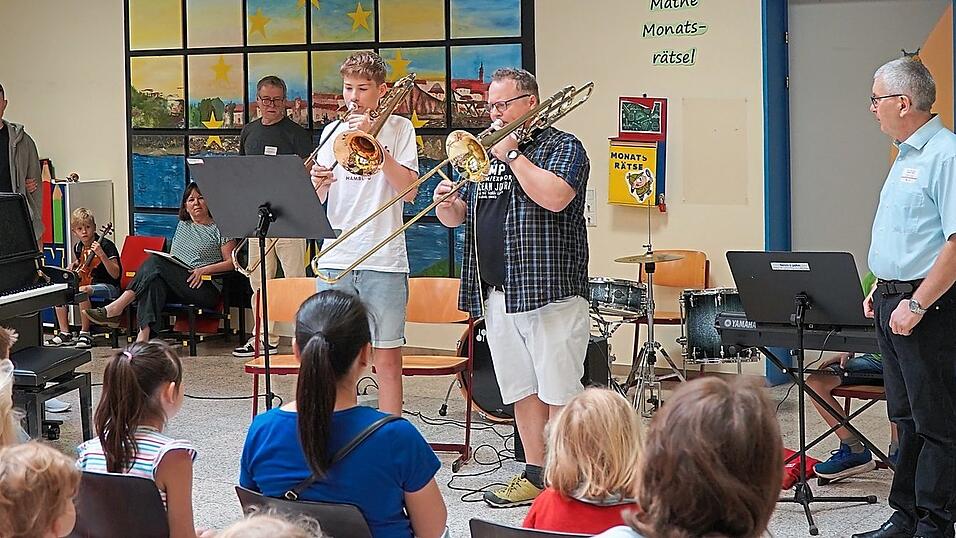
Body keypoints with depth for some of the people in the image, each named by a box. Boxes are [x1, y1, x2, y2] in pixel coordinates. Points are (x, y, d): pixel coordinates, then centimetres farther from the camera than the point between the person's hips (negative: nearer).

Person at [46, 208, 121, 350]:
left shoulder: (106, 245, -12)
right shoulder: (78, 248, 8)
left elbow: (115, 274, -19)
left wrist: (102, 255, -29)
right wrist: (73, 266, 7)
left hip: (108, 287, -8)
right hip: (87, 283, 8)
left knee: (82, 290, -36)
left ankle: (85, 333, -24)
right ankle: (65, 333, -7)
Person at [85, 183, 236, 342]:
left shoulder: (219, 228, 8)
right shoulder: (182, 226, 26)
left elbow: (231, 262, 1)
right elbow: (171, 258, 27)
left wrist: (204, 270, -14)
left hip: (206, 290, -5)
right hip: (177, 287, 5)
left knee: (156, 262, -26)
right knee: (154, 281, -32)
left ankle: (117, 308, -34)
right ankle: (143, 335, -48)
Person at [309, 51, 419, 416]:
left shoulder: (399, 128, 4)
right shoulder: (333, 132, 13)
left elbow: (409, 191, -8)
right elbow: (314, 204, 11)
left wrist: (375, 142, -14)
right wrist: (317, 184, -12)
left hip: (384, 262, -3)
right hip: (334, 261, 3)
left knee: (387, 357, -2)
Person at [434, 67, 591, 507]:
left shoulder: (561, 147, -1)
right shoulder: (487, 152, 19)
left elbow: (555, 197, -22)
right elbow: (457, 217, 21)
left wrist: (512, 154, -14)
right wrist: (447, 204, -3)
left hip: (549, 290, -7)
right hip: (497, 293, 7)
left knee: (558, 392, -4)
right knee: (522, 389, 11)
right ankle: (535, 475, 19)